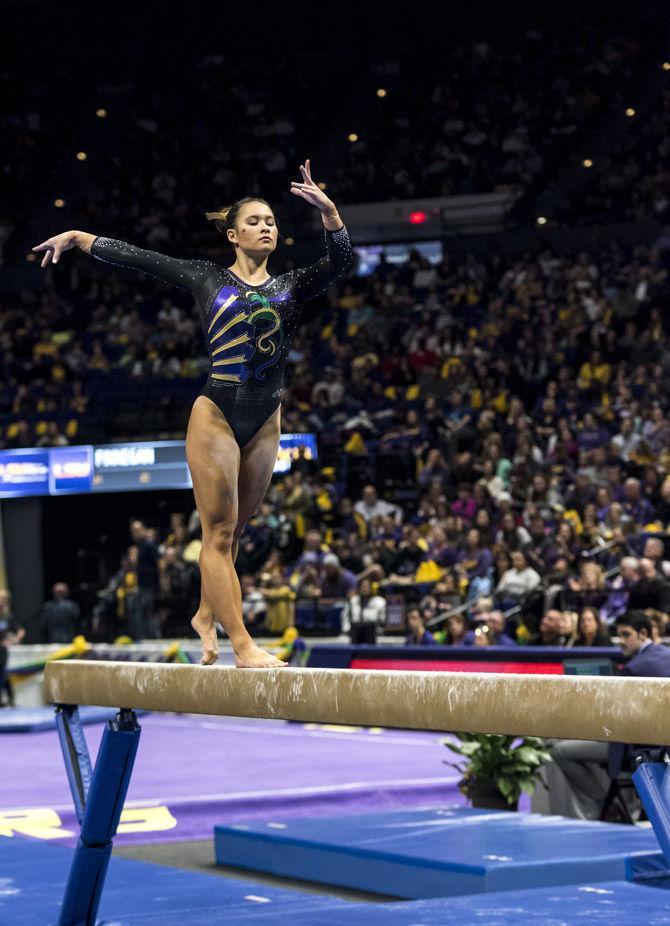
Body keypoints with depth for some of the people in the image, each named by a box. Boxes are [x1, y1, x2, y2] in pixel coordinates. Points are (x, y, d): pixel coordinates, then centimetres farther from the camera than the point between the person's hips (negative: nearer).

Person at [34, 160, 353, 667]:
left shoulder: (293, 287, 10)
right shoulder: (207, 279, 5)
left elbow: (342, 258, -7)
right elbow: (137, 256, 11)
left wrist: (327, 208, -22)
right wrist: (77, 237, 14)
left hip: (265, 423, 4)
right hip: (217, 414, -4)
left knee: (231, 530, 13)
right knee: (220, 530, -6)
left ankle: (207, 613, 33)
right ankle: (242, 644, -9)